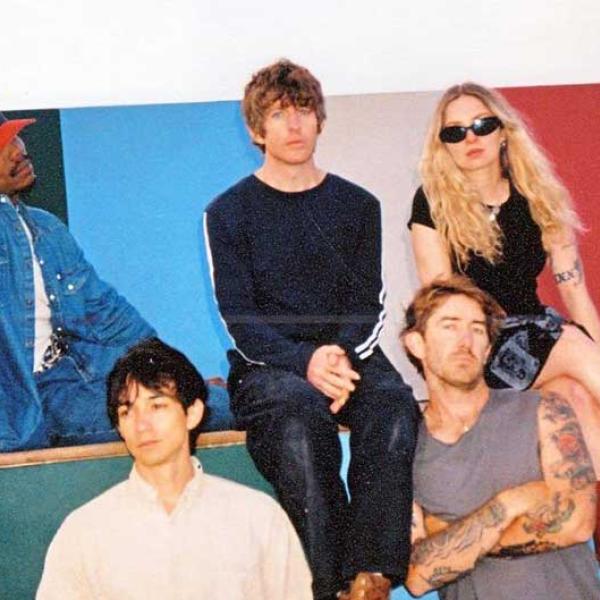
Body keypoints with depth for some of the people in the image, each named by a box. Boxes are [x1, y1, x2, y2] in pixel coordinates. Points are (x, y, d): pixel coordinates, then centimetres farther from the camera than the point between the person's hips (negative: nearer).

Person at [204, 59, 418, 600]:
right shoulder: (229, 212, 8)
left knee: (393, 405, -32)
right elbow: (240, 318, -2)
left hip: (349, 356, 2)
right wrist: (305, 362, -20)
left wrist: (342, 357, -15)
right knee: (300, 416, -37)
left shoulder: (357, 205, 16)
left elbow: (368, 304, 8)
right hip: (267, 367, -2)